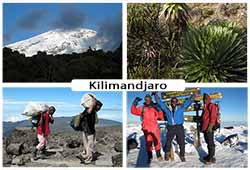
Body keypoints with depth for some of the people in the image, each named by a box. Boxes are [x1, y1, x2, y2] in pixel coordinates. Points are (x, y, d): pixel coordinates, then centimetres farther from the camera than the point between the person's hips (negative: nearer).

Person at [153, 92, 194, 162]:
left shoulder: (181, 108, 8)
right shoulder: (167, 109, 8)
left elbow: (188, 102, 7)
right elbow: (160, 102, 10)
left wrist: (193, 95, 0)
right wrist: (155, 95, 6)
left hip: (179, 127, 0)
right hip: (171, 128, 0)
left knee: (181, 142, 3)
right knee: (168, 142, 6)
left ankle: (182, 155, 20)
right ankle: (167, 154, 28)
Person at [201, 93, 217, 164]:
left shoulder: (211, 106, -6)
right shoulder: (205, 107, 22)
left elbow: (213, 117, -16)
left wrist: (210, 126, -22)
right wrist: (202, 126, 25)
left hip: (209, 128, -10)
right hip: (205, 128, 10)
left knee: (210, 143, -7)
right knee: (208, 142, 14)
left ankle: (211, 158, -5)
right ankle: (210, 155, 22)